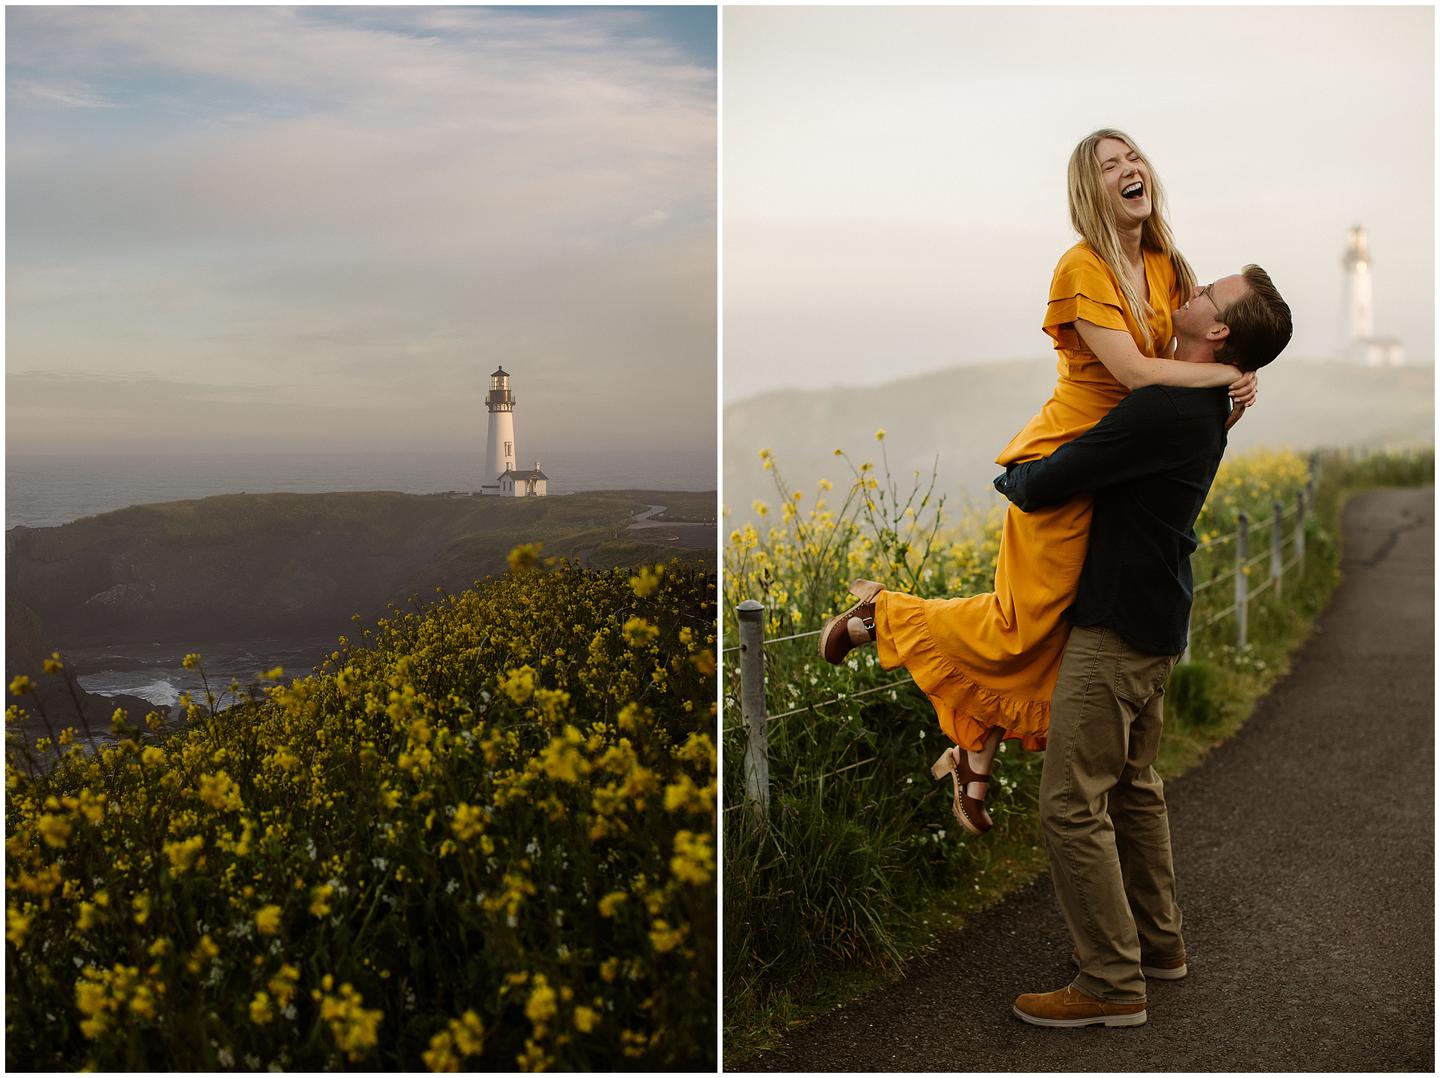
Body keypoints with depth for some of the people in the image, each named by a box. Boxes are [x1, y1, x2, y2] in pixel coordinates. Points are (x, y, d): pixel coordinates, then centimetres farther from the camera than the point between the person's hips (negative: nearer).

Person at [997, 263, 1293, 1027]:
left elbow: (1041, 489, -20)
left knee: (1072, 804, -6)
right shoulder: (1205, 406, 8)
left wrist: (1009, 478, 1)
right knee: (1133, 786, 21)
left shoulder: (1164, 407, -23)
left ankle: (1112, 984, 0)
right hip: (1154, 622, 10)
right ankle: (1158, 943, 32)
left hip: (1116, 628, -10)